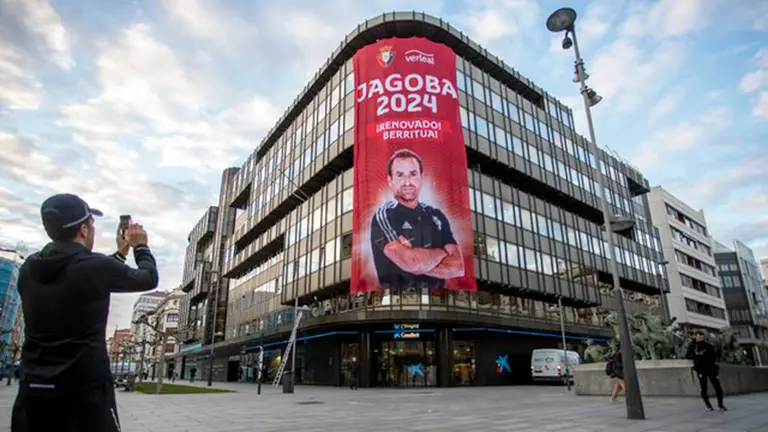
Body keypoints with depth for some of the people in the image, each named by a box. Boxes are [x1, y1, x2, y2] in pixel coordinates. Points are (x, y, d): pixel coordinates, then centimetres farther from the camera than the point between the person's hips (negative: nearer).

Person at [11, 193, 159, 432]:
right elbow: (149, 279, 2)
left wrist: (120, 253, 29)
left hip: (33, 387, 6)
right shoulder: (97, 267, -14)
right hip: (85, 387, -6)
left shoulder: (29, 269, 5)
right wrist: (141, 246, 18)